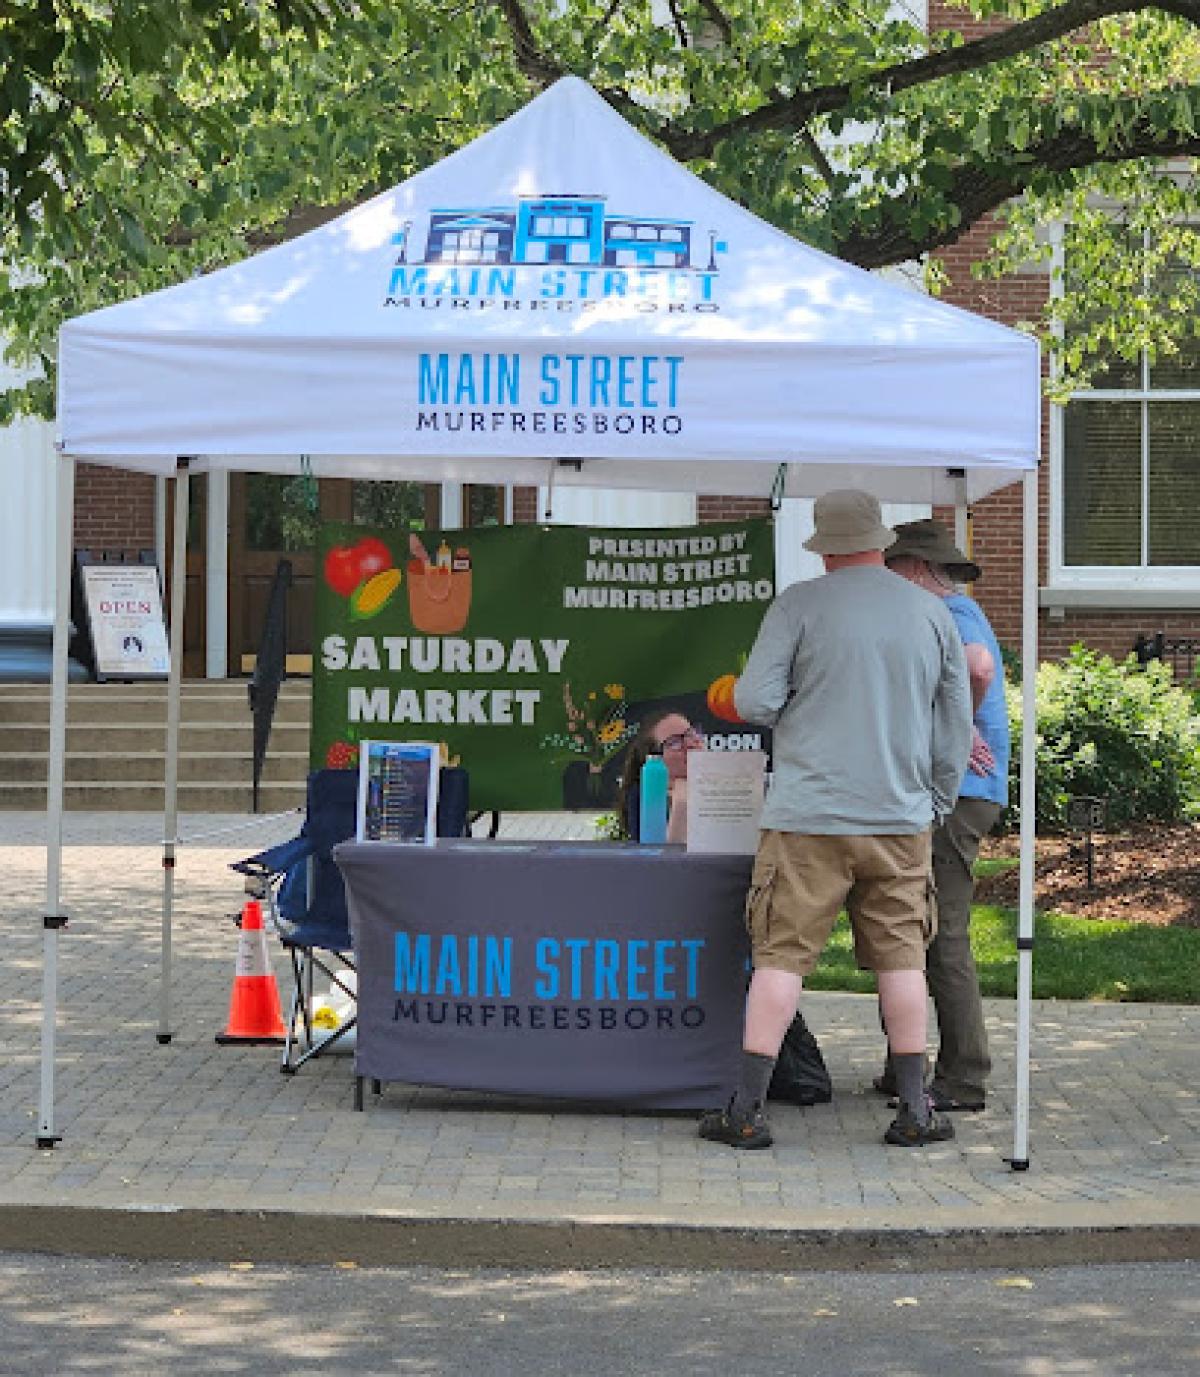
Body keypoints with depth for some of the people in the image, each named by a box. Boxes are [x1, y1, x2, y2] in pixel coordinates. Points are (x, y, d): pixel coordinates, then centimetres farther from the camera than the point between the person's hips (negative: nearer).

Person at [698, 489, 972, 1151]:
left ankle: (746, 1110, 0)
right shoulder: (933, 614, 7)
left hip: (810, 815, -3)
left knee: (781, 956, 0)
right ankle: (914, 1110, 11)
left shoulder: (799, 605, -5)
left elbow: (753, 702, -9)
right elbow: (956, 726, 12)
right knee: (901, 956, 9)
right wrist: (935, 805, 24)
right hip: (901, 816, 3)